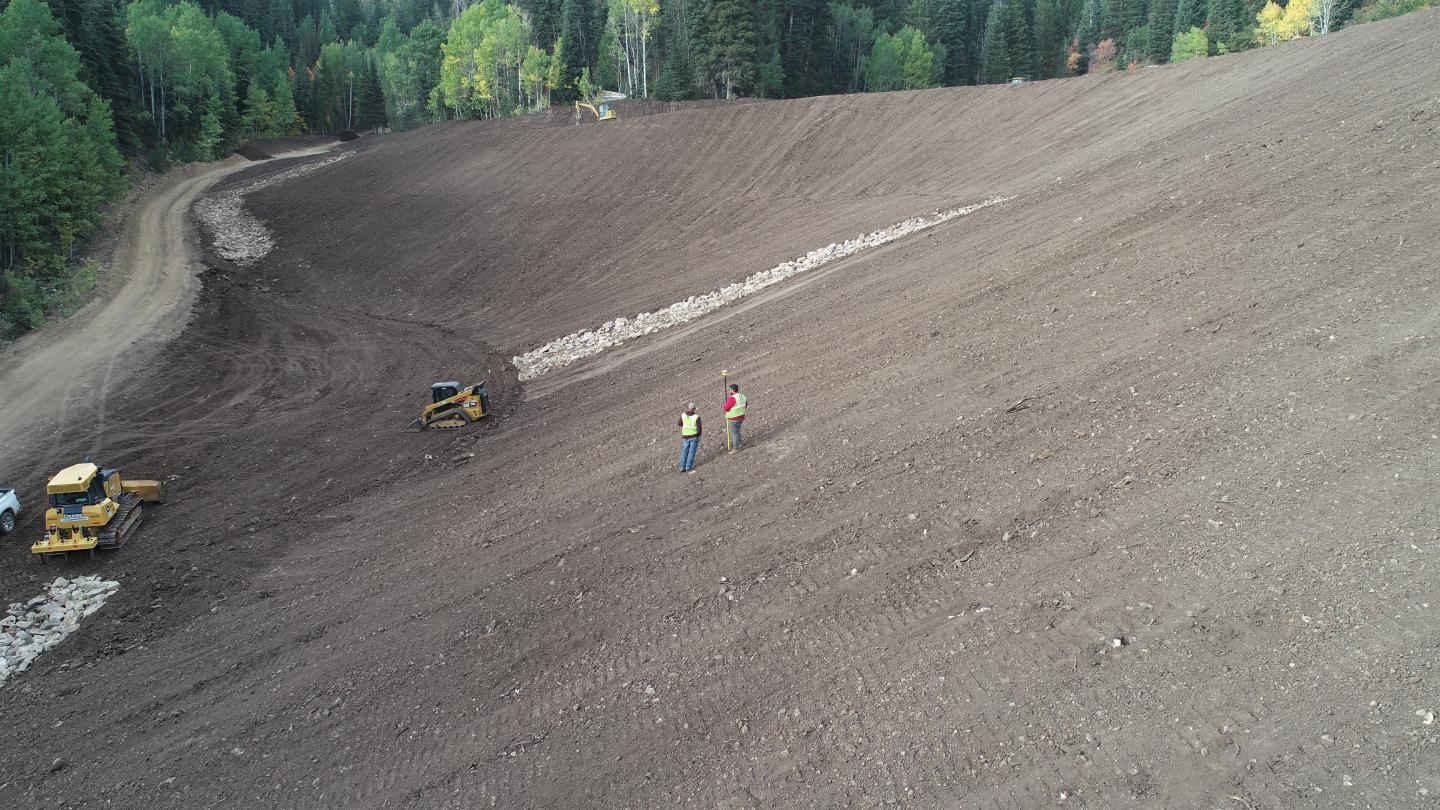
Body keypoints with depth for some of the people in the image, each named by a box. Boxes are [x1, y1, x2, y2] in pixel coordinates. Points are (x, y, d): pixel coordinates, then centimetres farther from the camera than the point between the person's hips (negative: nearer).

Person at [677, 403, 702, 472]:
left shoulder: (683, 415, -6)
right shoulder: (697, 417, -17)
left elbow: (680, 424, 9)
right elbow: (699, 428, -14)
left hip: (685, 437, 3)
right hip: (694, 436, -3)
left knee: (684, 451, 13)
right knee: (692, 452, 6)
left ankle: (682, 467, 7)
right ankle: (688, 467, 3)